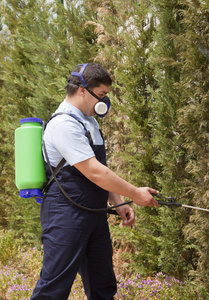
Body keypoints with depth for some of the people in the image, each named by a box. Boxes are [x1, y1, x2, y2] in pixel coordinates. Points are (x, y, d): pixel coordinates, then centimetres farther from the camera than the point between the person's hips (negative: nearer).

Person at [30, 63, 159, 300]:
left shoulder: (89, 122, 15)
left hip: (94, 214, 10)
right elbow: (94, 173, -21)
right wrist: (135, 194, -12)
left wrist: (118, 203, 11)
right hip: (66, 215, -10)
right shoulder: (64, 124, -18)